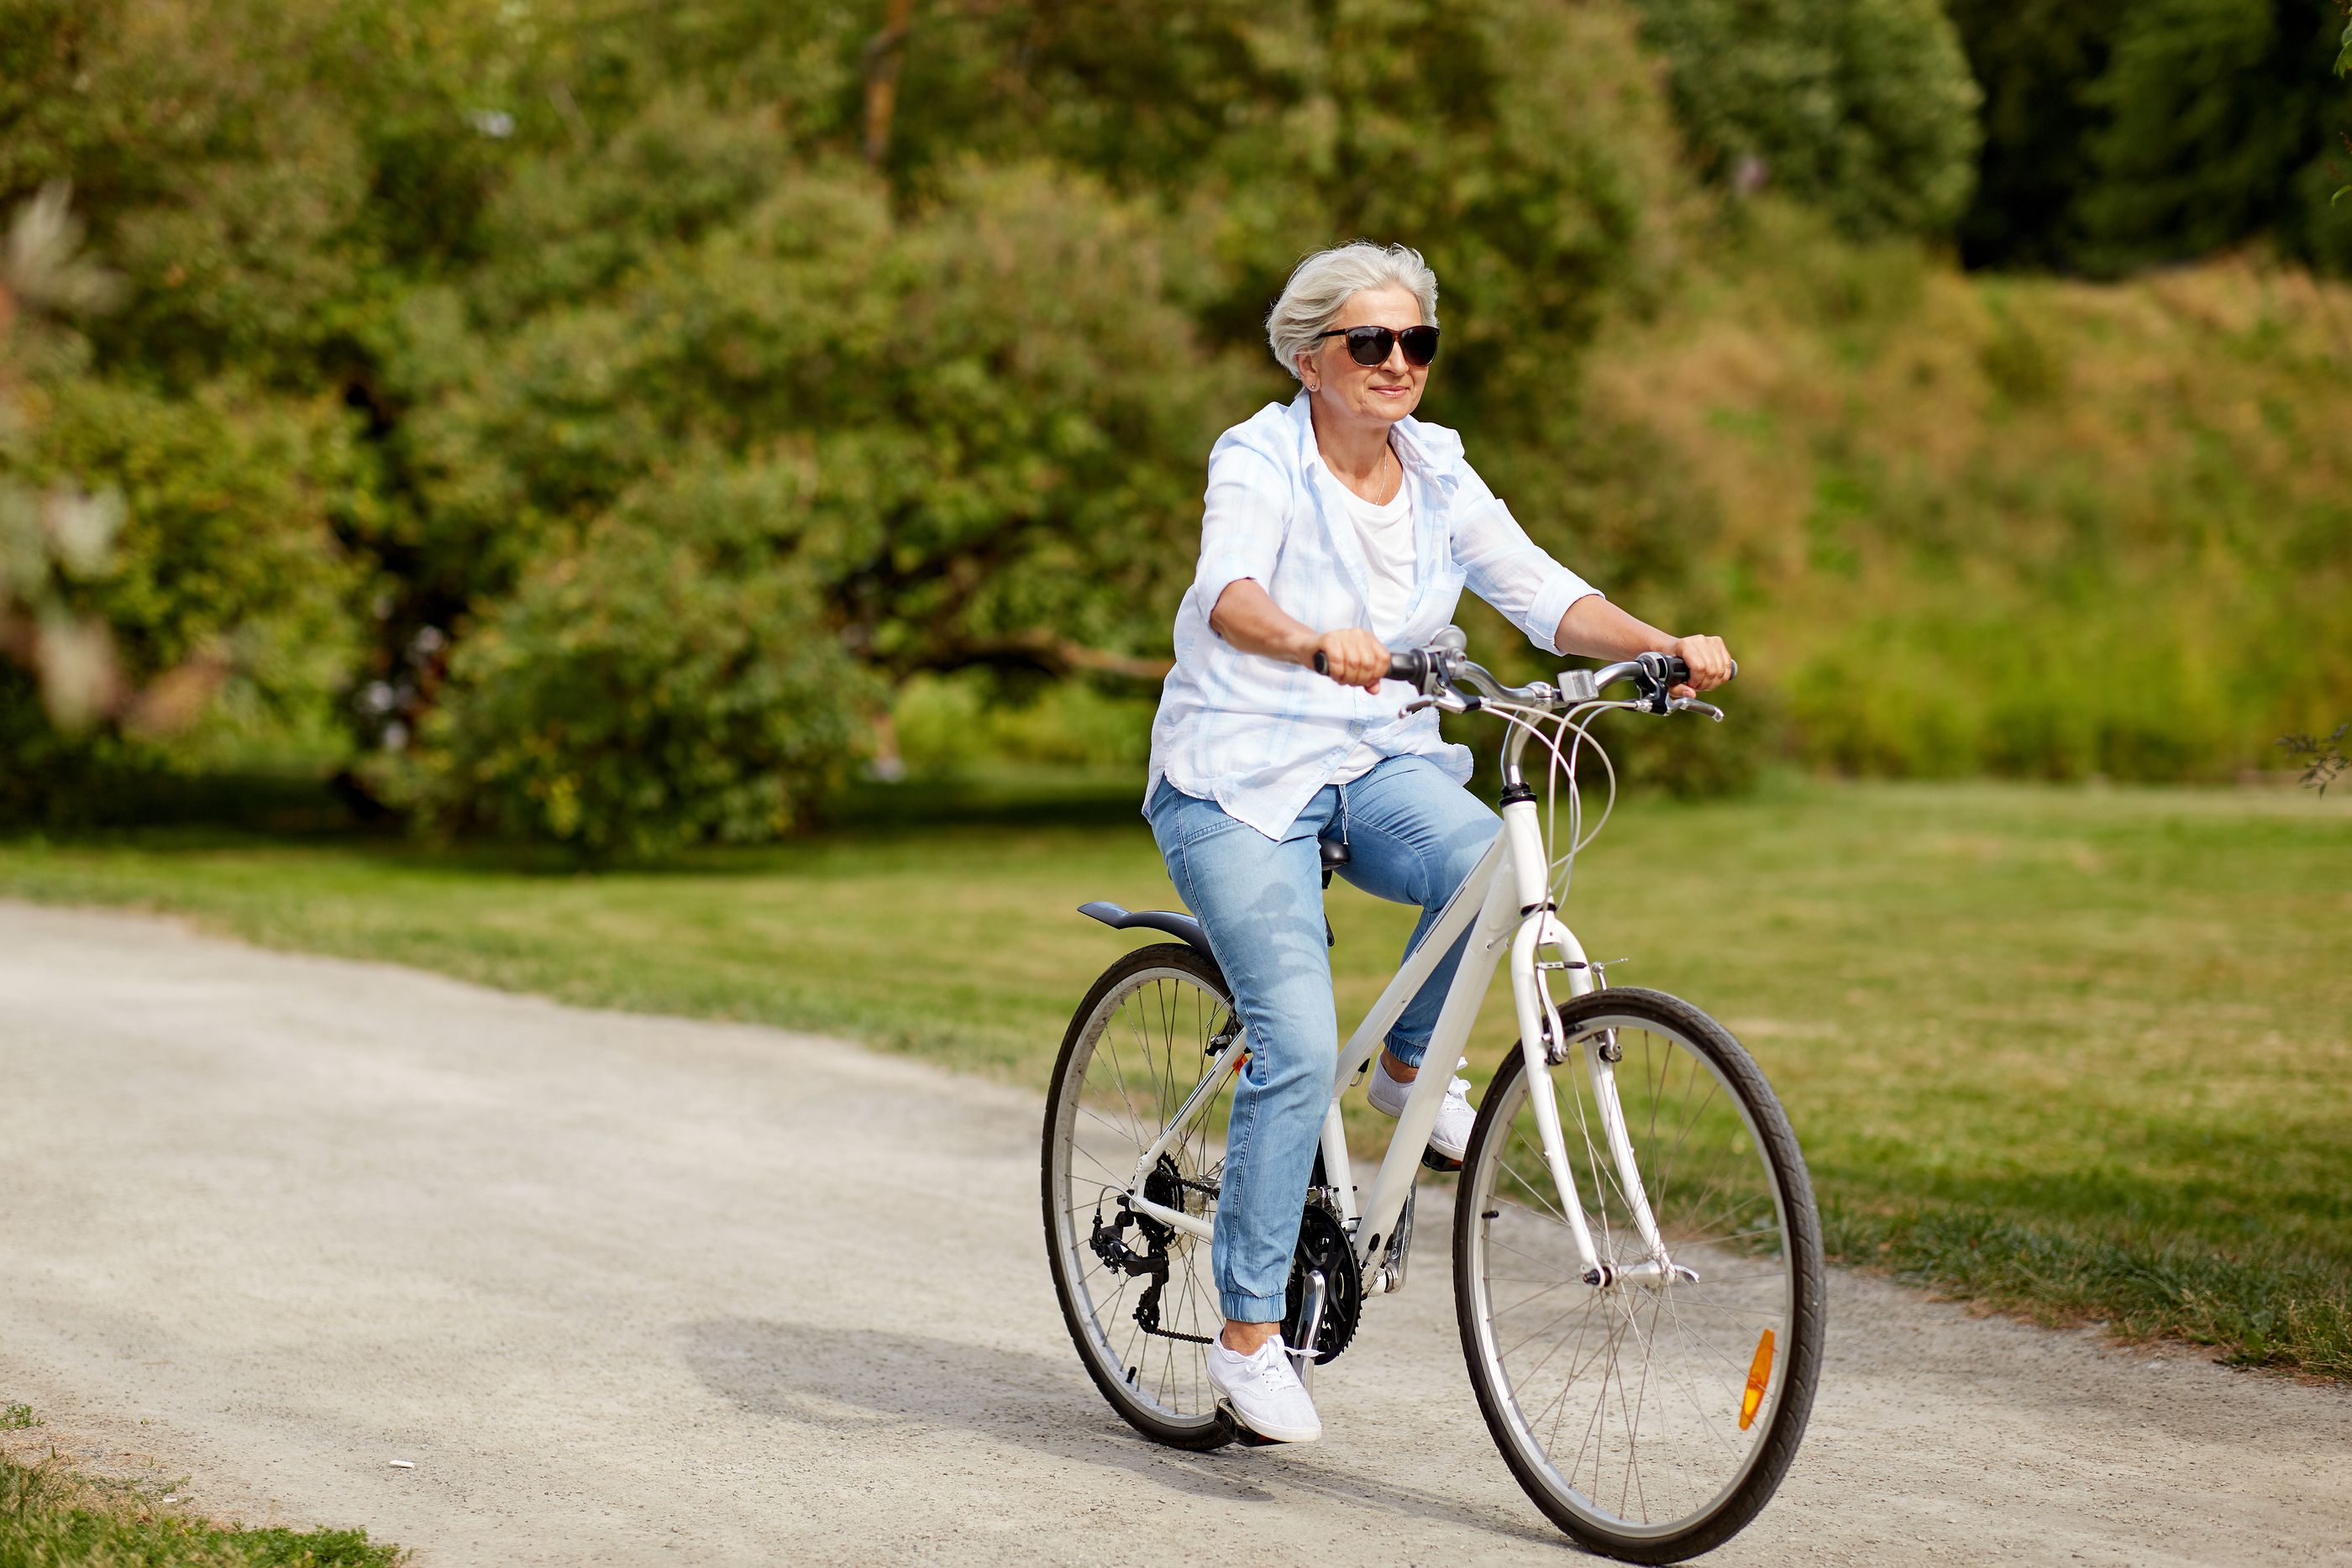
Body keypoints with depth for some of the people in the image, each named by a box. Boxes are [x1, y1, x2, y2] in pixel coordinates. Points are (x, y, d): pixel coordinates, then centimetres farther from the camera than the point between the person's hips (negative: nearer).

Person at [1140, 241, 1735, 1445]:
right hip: (1237, 779, -4)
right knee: (1298, 1042, -18)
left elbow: (1541, 591, -5)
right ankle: (1246, 1337, -5)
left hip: (1375, 767, 4)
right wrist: (1319, 645, -53)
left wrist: (1666, 647, -23)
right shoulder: (1260, 461, -12)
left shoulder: (1436, 474, 4)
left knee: (1484, 860, -29)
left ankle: (1410, 1066, 1)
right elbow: (1229, 592, -31)